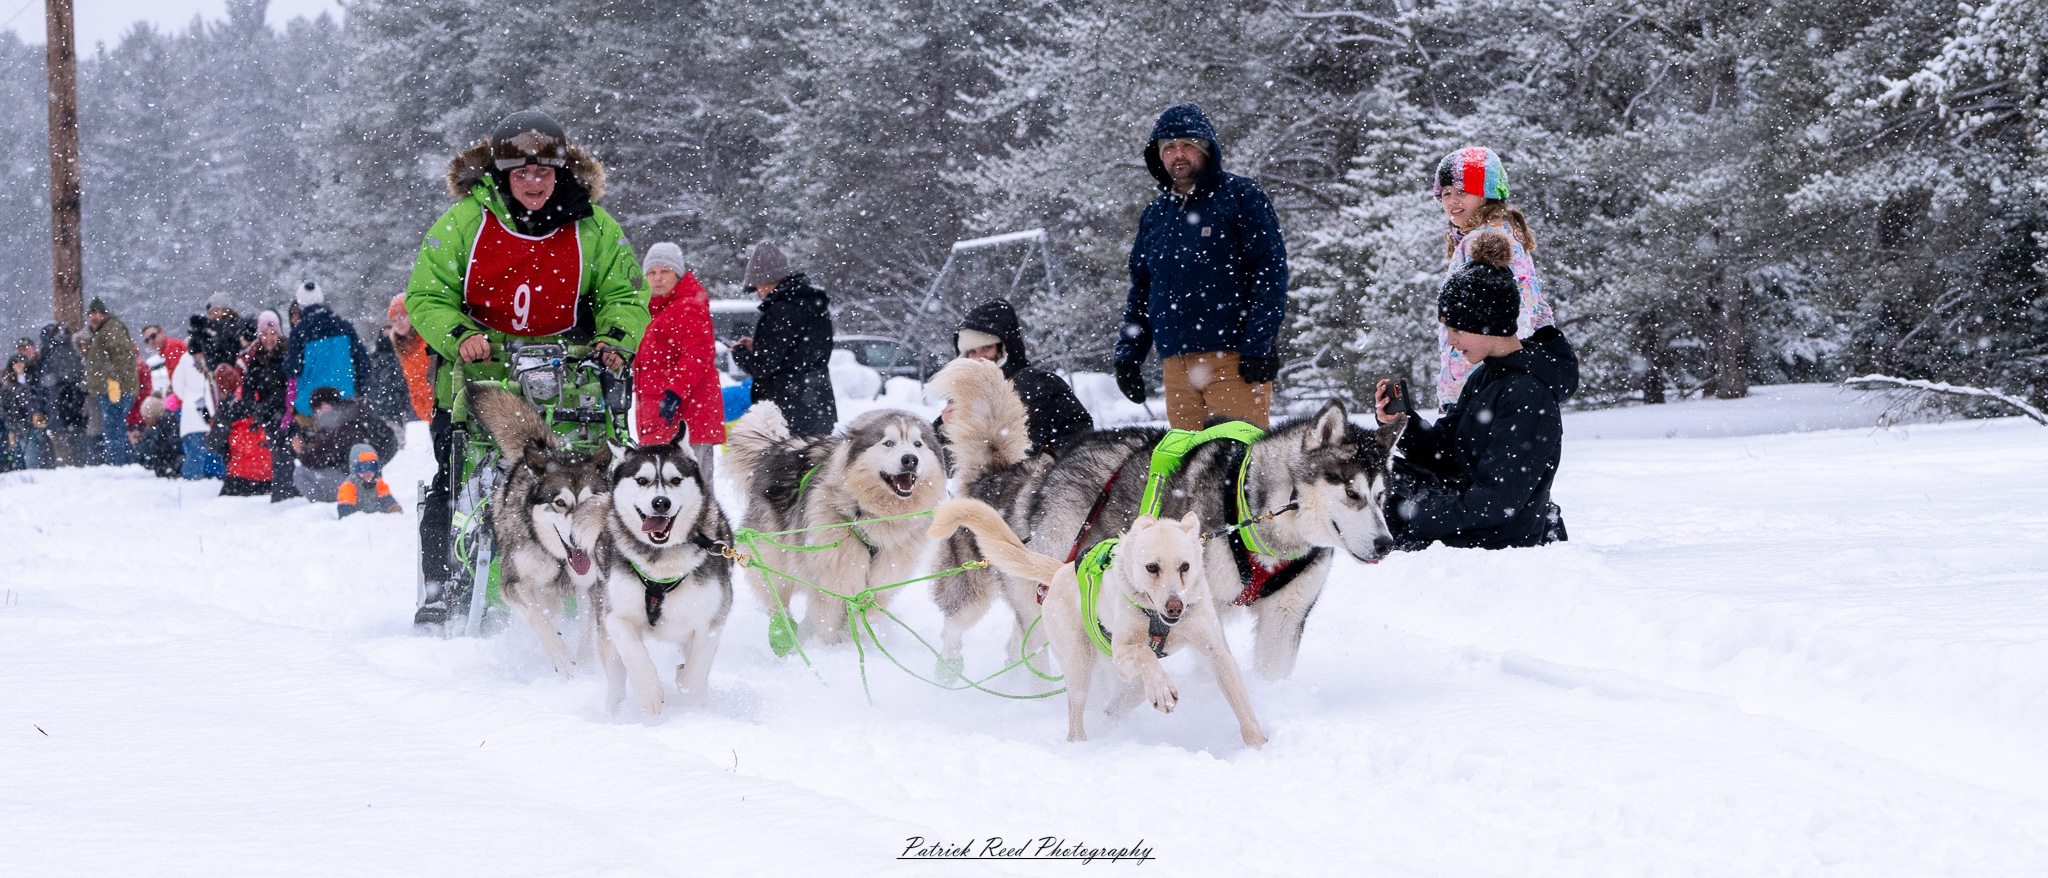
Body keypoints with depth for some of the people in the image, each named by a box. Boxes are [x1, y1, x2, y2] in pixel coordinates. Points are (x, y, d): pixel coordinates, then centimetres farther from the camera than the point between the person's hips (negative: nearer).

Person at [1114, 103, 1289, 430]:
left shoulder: (1241, 197, 1)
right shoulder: (1155, 214, 18)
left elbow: (1271, 269, -5)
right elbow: (1141, 289, 24)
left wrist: (1259, 344, -13)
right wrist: (1127, 353, 15)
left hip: (1233, 357, -5)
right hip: (1176, 363, 5)